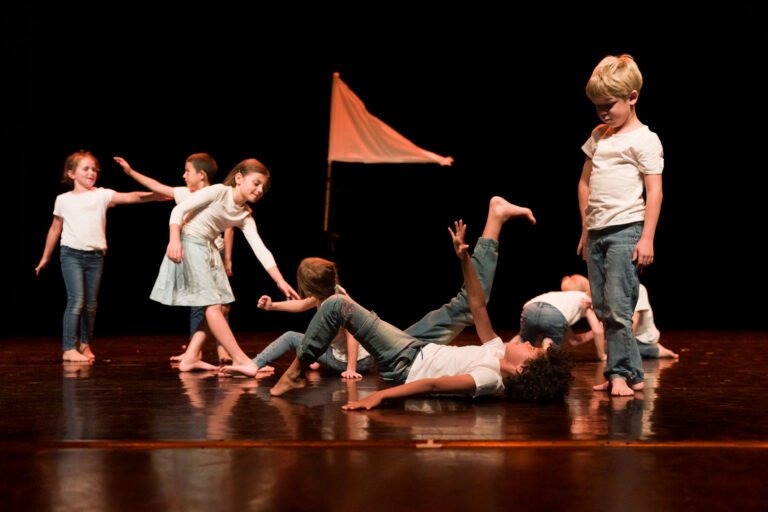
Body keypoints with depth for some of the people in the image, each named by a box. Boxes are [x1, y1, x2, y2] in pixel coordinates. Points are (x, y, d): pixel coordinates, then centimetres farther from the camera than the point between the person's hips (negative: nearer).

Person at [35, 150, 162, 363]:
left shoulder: (102, 195, 3)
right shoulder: (64, 200, 4)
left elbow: (130, 197, -10)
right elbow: (55, 229, 15)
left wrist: (154, 195, -25)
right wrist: (45, 257, 20)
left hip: (95, 256, 2)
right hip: (72, 254, -2)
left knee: (91, 304, 10)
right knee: (76, 301, -11)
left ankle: (85, 344, 26)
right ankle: (69, 348, -9)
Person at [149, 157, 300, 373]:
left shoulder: (245, 216, 6)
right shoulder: (219, 191, -13)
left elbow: (260, 249, 0)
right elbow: (179, 210, -16)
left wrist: (281, 282, -9)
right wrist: (174, 240, -31)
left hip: (209, 250, 9)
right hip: (189, 244, -9)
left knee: (218, 306, 4)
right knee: (213, 304, -11)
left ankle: (190, 357, 9)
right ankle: (241, 360, -14)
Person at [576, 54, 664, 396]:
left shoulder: (644, 140, -4)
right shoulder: (599, 137, 17)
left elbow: (654, 191, -9)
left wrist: (647, 238, -15)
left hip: (625, 230, -8)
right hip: (596, 233, 8)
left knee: (617, 307, -12)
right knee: (603, 310, 7)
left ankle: (620, 373, -5)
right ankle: (631, 372, 12)